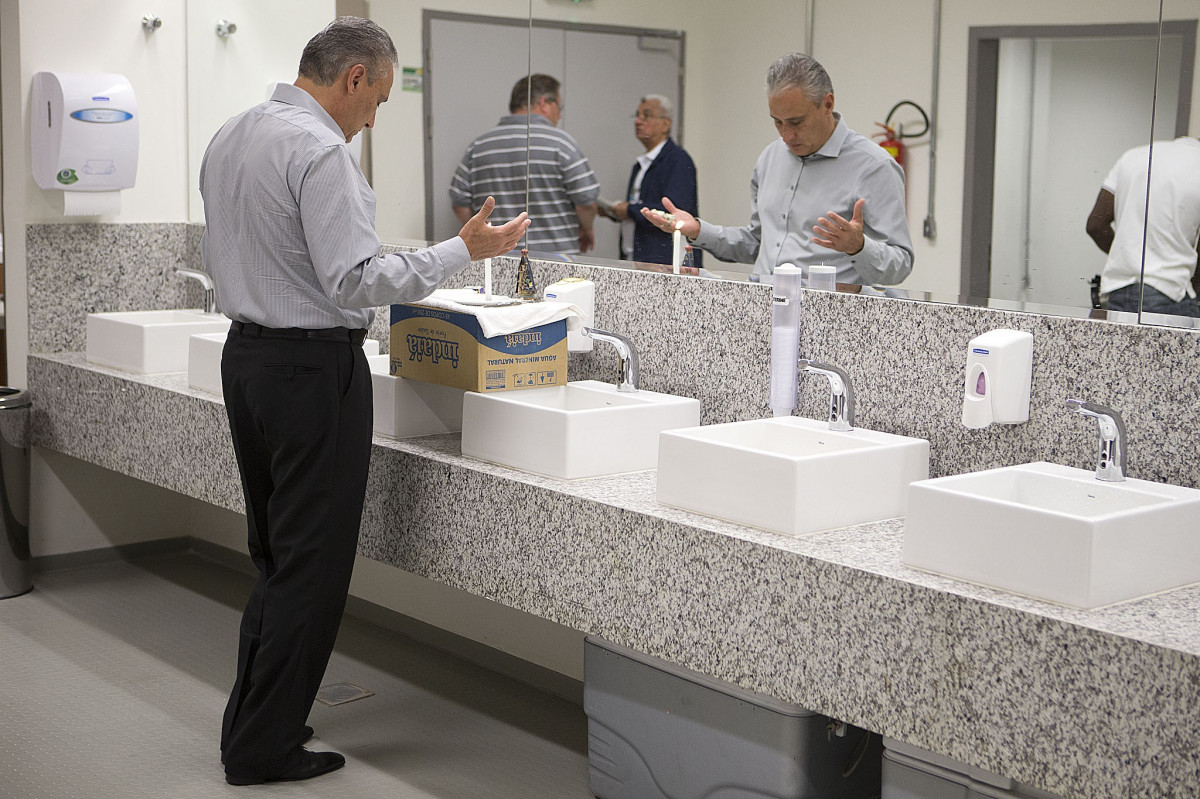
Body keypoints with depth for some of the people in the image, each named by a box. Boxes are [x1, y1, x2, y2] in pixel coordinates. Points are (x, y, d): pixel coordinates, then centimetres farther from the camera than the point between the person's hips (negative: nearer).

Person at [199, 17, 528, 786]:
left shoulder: (229, 138, 11)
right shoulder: (321, 150, -18)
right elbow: (356, 280, -23)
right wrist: (464, 250, -18)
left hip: (247, 353, 10)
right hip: (314, 368, -9)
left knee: (275, 552, 18)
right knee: (313, 564, 0)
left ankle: (252, 722, 26)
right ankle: (266, 748, 7)